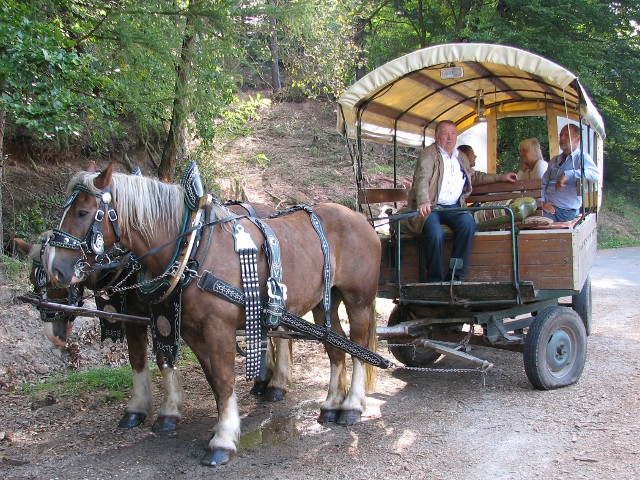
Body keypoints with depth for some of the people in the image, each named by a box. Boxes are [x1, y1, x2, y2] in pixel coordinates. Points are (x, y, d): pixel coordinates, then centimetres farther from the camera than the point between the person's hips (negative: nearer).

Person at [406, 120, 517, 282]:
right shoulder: (428, 154, -3)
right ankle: (435, 280, -16)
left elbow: (474, 176, 39)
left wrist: (501, 177, 33)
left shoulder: (462, 158, 20)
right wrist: (423, 202, -40)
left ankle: (457, 276, -18)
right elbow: (422, 178, -21)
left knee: (468, 224, -27)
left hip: (453, 207, 5)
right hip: (430, 207, -5)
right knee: (436, 233, -34)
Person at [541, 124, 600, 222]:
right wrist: (542, 202, -4)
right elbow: (543, 183, 16)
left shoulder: (582, 158, 1)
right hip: (548, 207, 6)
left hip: (565, 211, -6)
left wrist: (568, 175, -27)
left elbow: (596, 175, -19)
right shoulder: (554, 160, 23)